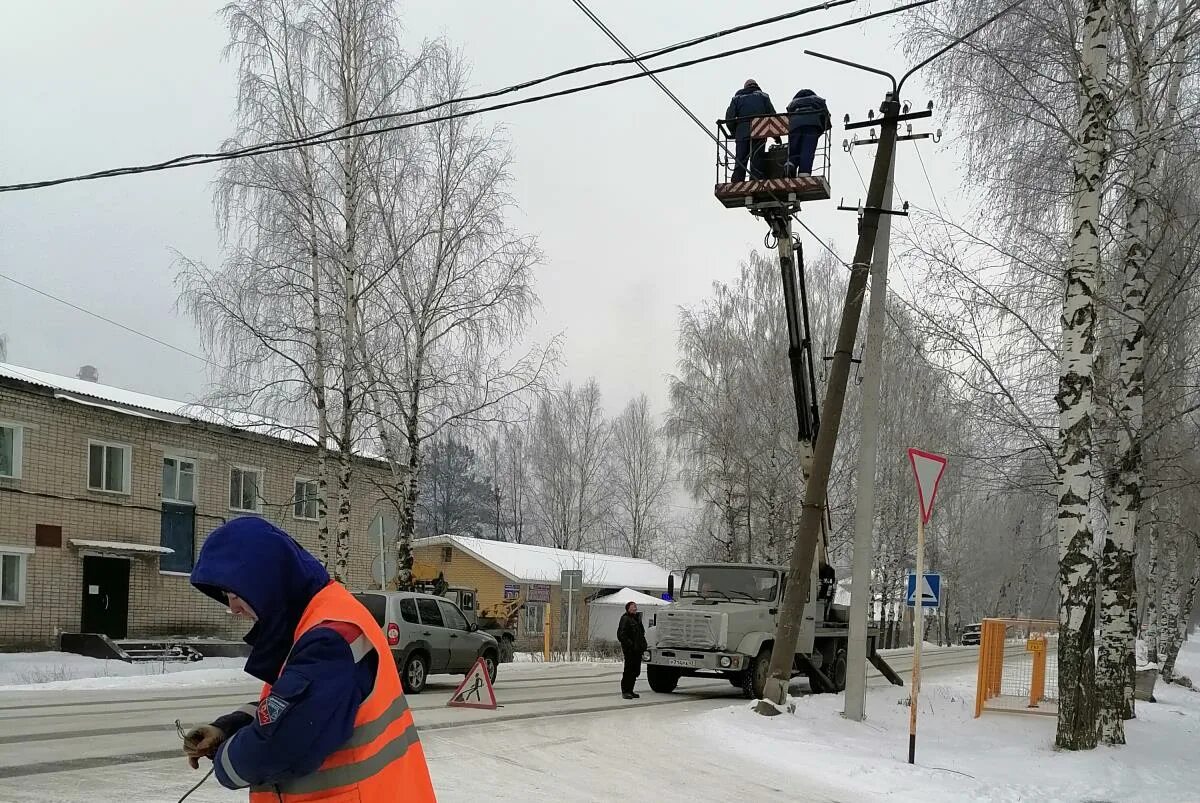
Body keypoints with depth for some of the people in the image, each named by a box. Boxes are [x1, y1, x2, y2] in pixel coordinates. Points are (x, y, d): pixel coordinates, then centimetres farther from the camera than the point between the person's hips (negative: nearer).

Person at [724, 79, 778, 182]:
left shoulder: (737, 98, 18)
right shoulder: (763, 96, 16)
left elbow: (729, 119, 6)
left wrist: (734, 133, 16)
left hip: (742, 134, 1)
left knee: (740, 162, 1)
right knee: (757, 162, -4)